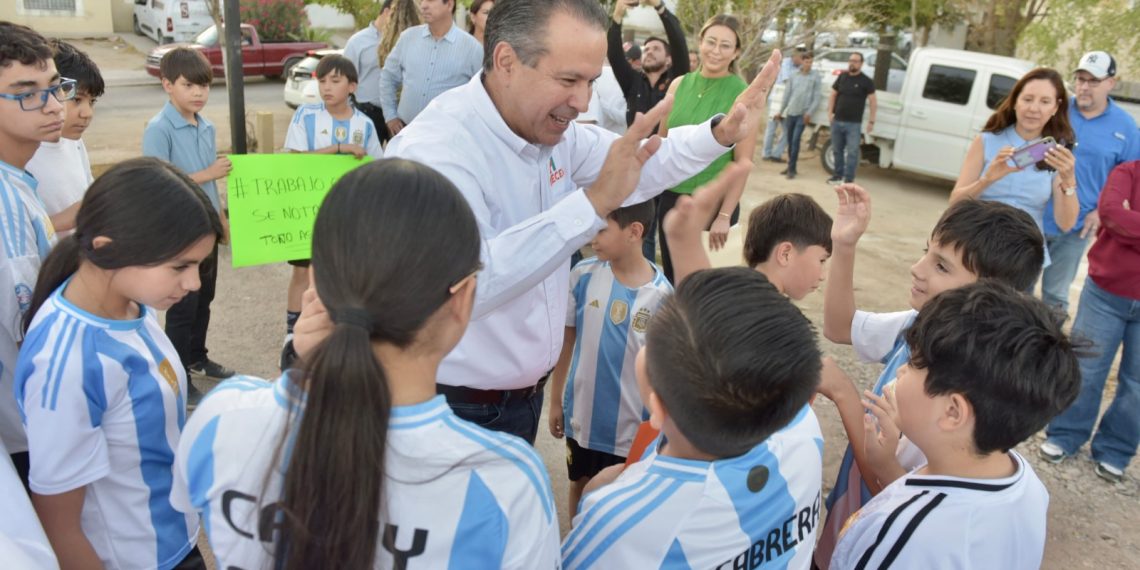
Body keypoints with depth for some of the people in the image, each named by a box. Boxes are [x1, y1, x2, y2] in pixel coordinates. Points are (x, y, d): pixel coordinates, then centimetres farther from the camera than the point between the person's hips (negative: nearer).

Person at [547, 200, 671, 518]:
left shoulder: (661, 294, -19)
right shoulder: (583, 275, -12)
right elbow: (566, 340, 0)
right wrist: (556, 400, 6)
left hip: (632, 421, -3)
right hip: (582, 412, 3)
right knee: (580, 485, 24)